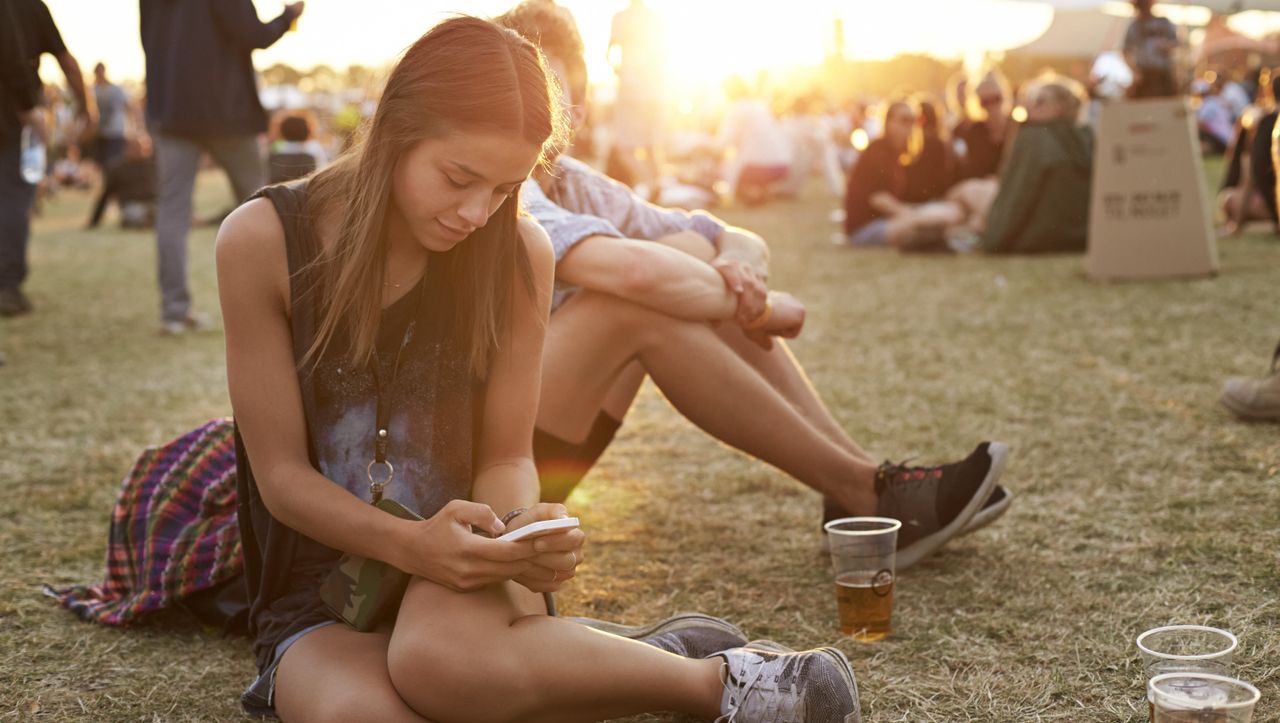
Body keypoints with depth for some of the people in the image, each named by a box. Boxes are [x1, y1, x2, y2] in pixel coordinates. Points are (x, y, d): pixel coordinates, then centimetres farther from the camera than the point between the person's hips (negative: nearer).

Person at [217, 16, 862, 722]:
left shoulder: (516, 256, -4)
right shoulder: (264, 240, -10)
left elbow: (504, 458, 2)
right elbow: (282, 472, -7)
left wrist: (522, 525, -22)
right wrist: (410, 545, -25)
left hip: (463, 573, 0)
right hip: (317, 607, 0)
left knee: (444, 656, -39)